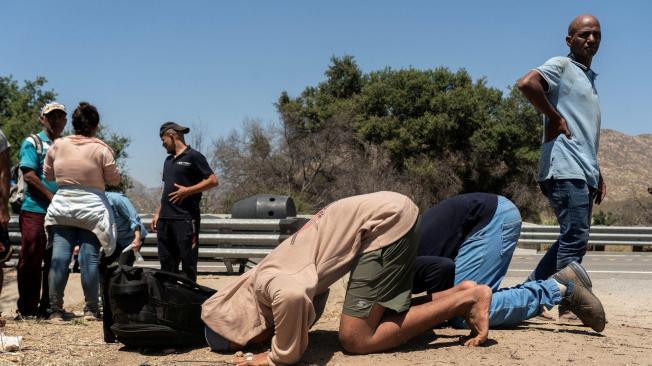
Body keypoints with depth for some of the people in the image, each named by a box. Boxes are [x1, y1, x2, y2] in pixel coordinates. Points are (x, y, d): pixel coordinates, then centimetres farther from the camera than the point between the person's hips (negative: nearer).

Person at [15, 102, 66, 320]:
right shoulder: (32, 143, 3)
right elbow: (29, 175, -9)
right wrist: (52, 197, -14)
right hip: (35, 210, -5)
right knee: (31, 260, -3)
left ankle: (49, 307, 15)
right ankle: (26, 309, 4)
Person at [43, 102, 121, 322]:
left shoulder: (58, 145, 4)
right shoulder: (101, 149, -6)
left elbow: (48, 174, 13)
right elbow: (114, 180, 0)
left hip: (62, 205, 3)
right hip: (92, 208, -2)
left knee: (60, 256, 1)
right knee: (89, 257, 1)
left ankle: (55, 310, 3)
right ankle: (91, 309, 7)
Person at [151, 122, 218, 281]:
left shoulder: (193, 156, -3)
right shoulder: (169, 160, 20)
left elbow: (213, 181, -10)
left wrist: (187, 190, -14)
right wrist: (158, 213, 17)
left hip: (185, 218, -8)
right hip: (165, 219, 8)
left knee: (188, 261, -5)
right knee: (167, 262, 9)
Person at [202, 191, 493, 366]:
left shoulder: (264, 283, -15)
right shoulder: (268, 274, 13)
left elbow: (294, 296, -40)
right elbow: (312, 293, 32)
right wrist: (295, 331, 15)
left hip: (387, 218, -10)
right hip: (392, 210, 10)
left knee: (355, 339, -7)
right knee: (380, 321, 14)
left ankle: (464, 300, -4)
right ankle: (460, 293, 11)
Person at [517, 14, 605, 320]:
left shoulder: (589, 78, 25)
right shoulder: (561, 66, -1)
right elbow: (527, 83, -24)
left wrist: (598, 175, 24)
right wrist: (555, 117, -15)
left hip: (583, 172, 9)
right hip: (565, 169, -9)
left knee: (573, 239, 11)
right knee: (575, 238, -12)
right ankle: (568, 304, -7)